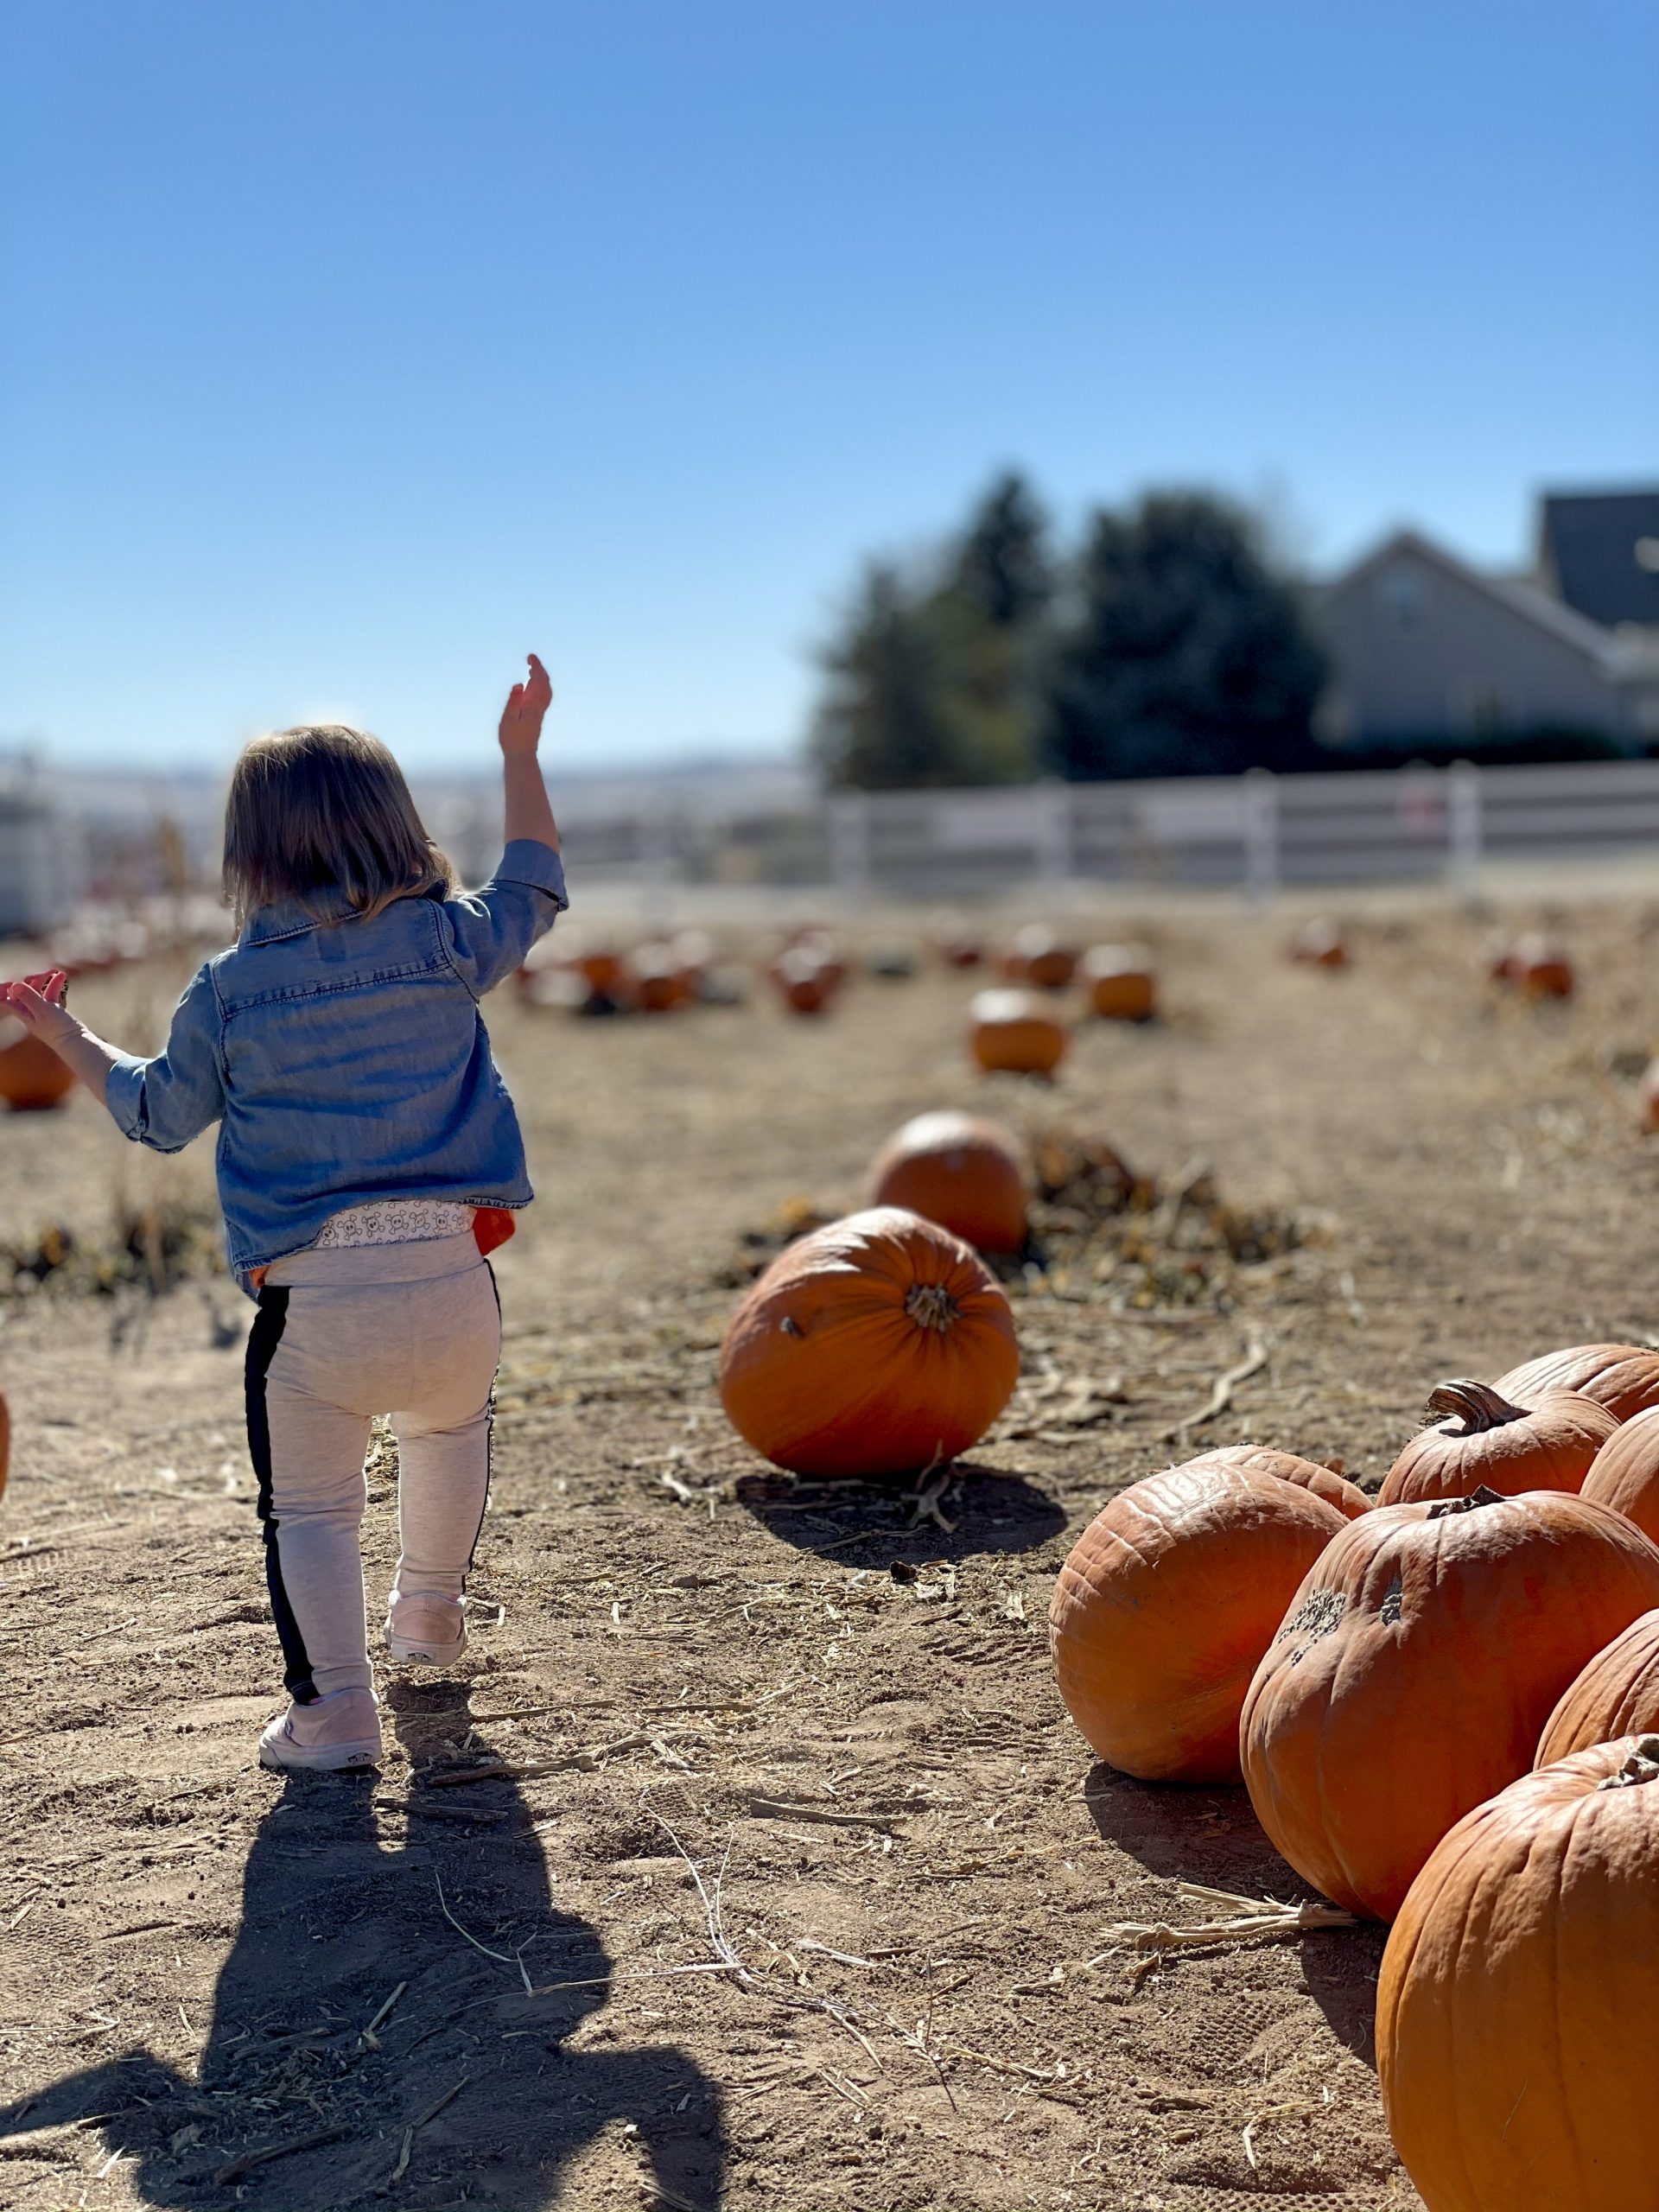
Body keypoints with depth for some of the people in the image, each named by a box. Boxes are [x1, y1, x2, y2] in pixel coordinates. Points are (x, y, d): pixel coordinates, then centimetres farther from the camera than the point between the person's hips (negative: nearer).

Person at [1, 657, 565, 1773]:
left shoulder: (228, 988, 1)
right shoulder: (445, 940, 2)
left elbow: (161, 1112, 13)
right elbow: (535, 888, 21)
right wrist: (523, 750, 28)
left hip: (309, 1299, -2)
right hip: (450, 1275, 2)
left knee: (309, 1504, 12)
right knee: (452, 1425, 31)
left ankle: (334, 1709, 7)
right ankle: (432, 1612, 45)